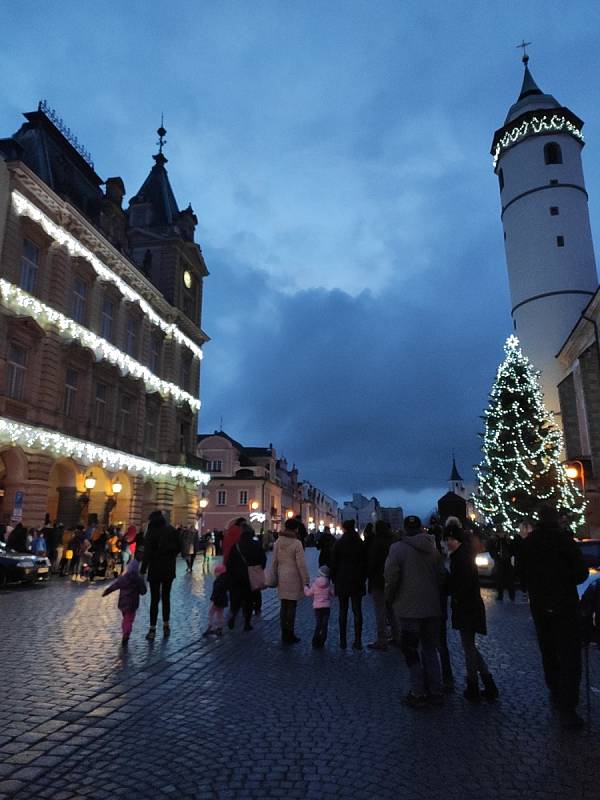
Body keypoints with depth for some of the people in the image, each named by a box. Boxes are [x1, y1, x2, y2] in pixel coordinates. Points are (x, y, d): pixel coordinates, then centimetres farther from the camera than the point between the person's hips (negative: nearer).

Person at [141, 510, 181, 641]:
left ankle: (152, 630, 2)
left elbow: (147, 552, -14)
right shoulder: (171, 530, 2)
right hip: (169, 569, 4)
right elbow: (178, 547, 7)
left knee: (154, 599, 2)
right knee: (166, 597, 14)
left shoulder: (152, 531, -10)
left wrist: (143, 568, -10)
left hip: (155, 569, -4)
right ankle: (166, 626, 19)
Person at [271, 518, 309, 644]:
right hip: (293, 578, -5)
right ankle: (289, 635, 11)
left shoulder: (278, 542, 3)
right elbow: (301, 565, -12)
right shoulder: (296, 543, -13)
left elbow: (274, 562, 9)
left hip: (282, 578, 5)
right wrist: (305, 581, -5)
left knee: (283, 606, 14)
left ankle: (284, 634, 23)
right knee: (291, 606, 4)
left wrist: (275, 577, 18)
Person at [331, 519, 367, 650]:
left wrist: (334, 579, 7)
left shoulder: (339, 544, -6)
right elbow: (365, 563, 6)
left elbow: (334, 564, -3)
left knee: (343, 611, 6)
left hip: (342, 582, -2)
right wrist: (363, 579, 13)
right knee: (357, 611, 5)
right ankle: (358, 641, 5)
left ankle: (343, 641, 8)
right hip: (357, 582, 2)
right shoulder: (361, 544, 1)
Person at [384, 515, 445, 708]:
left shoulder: (397, 548, -11)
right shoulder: (433, 549, 3)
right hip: (432, 608, 5)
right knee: (430, 650, 17)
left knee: (411, 652, 8)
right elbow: (442, 576, 4)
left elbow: (391, 577, -17)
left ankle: (418, 694, 11)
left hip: (409, 609, -5)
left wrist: (390, 598, -1)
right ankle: (435, 692, 22)